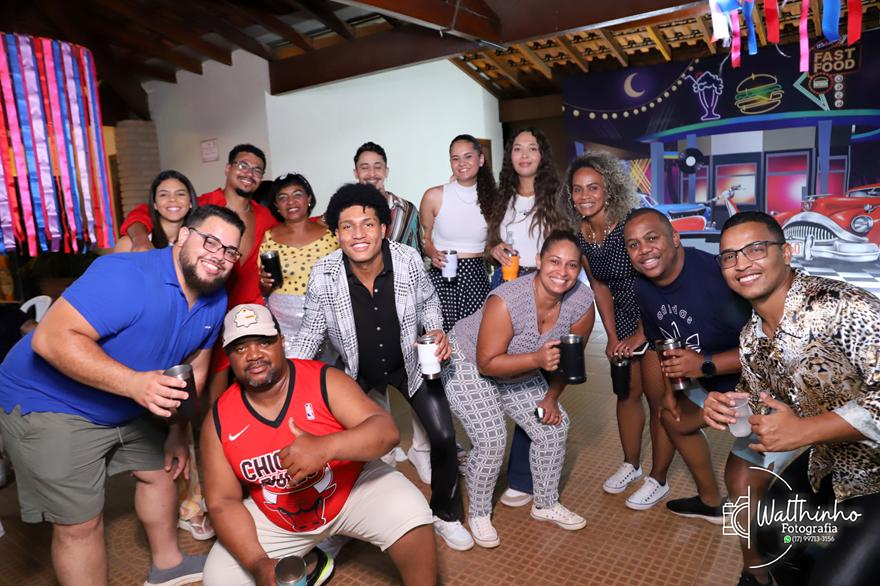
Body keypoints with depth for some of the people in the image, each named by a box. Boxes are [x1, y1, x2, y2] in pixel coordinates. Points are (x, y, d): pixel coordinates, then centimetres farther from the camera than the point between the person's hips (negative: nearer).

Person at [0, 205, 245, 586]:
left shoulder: (216, 299, -6)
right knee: (80, 524, -3)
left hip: (130, 408, 8)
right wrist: (134, 382, -44)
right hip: (50, 404, -8)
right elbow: (52, 339, -35)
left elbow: (195, 368, 5)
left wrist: (176, 433, 7)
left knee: (160, 471, 20)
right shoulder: (128, 275, -31)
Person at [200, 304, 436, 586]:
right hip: (277, 520, 4)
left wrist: (326, 447, -48)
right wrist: (257, 563, -22)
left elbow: (386, 430, -30)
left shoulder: (325, 380, -20)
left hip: (350, 489, -3)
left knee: (408, 512, -27)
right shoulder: (219, 420, -12)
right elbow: (223, 502, -7)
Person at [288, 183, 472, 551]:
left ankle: (446, 514, 26)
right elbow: (311, 332, -10)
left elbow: (428, 301, -2)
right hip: (355, 369, 0)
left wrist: (435, 330, -22)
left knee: (443, 435, -3)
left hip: (409, 362, 0)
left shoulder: (409, 260, -24)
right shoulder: (323, 275, -25)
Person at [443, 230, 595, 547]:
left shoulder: (582, 301, -20)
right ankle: (478, 514, 12)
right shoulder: (506, 301, -37)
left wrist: (551, 397, -5)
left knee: (553, 427, 2)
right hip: (468, 363, -6)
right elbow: (487, 363, -31)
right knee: (491, 441, -15)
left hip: (521, 372, 6)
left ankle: (546, 504, 25)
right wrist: (537, 359, -43)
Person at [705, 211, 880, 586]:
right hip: (831, 465, 7)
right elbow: (765, 406, 9)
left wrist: (805, 431, -32)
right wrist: (725, 408, -12)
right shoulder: (751, 338, -3)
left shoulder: (842, 306, -28)